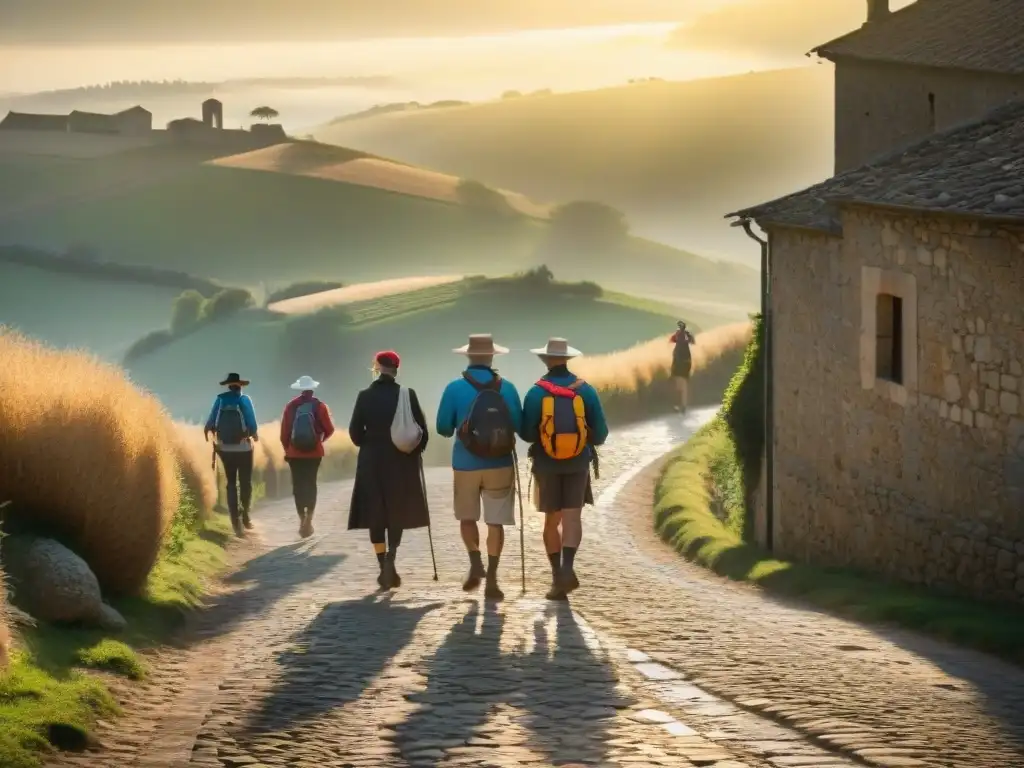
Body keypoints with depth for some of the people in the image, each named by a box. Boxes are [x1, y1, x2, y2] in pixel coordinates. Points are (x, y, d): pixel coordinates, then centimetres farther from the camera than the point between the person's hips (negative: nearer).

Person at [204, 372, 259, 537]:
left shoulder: (220, 400, -1)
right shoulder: (244, 400, -8)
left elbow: (210, 423, -5)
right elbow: (252, 424, -11)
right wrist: (255, 436, 6)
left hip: (225, 448, 3)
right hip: (243, 448, -3)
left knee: (231, 483, 9)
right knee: (245, 482, 11)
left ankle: (236, 520, 5)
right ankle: (244, 515, 2)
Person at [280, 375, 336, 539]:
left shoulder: (291, 406, -2)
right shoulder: (319, 406, -5)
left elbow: (284, 432, -3)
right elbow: (329, 429, -5)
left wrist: (287, 449, 11)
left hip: (294, 453, 0)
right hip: (314, 452, 0)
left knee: (298, 485, 7)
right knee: (311, 484, 9)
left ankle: (302, 519, 3)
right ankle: (308, 519, -3)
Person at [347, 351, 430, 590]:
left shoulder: (365, 396, -4)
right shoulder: (407, 395, -5)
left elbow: (355, 431, -3)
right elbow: (421, 429, -4)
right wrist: (416, 452, 12)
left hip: (372, 462, 0)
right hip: (402, 463, 0)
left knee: (375, 515, 9)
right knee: (397, 514, 8)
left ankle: (384, 567, 5)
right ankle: (390, 559, -14)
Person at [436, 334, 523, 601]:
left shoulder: (455, 388, -6)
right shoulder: (507, 388, -4)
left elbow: (443, 428, -2)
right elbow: (518, 426, 0)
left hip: (466, 464, 0)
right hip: (500, 465, 0)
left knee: (467, 517, 18)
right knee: (495, 521, 5)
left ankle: (476, 562, -2)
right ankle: (491, 579, 1)